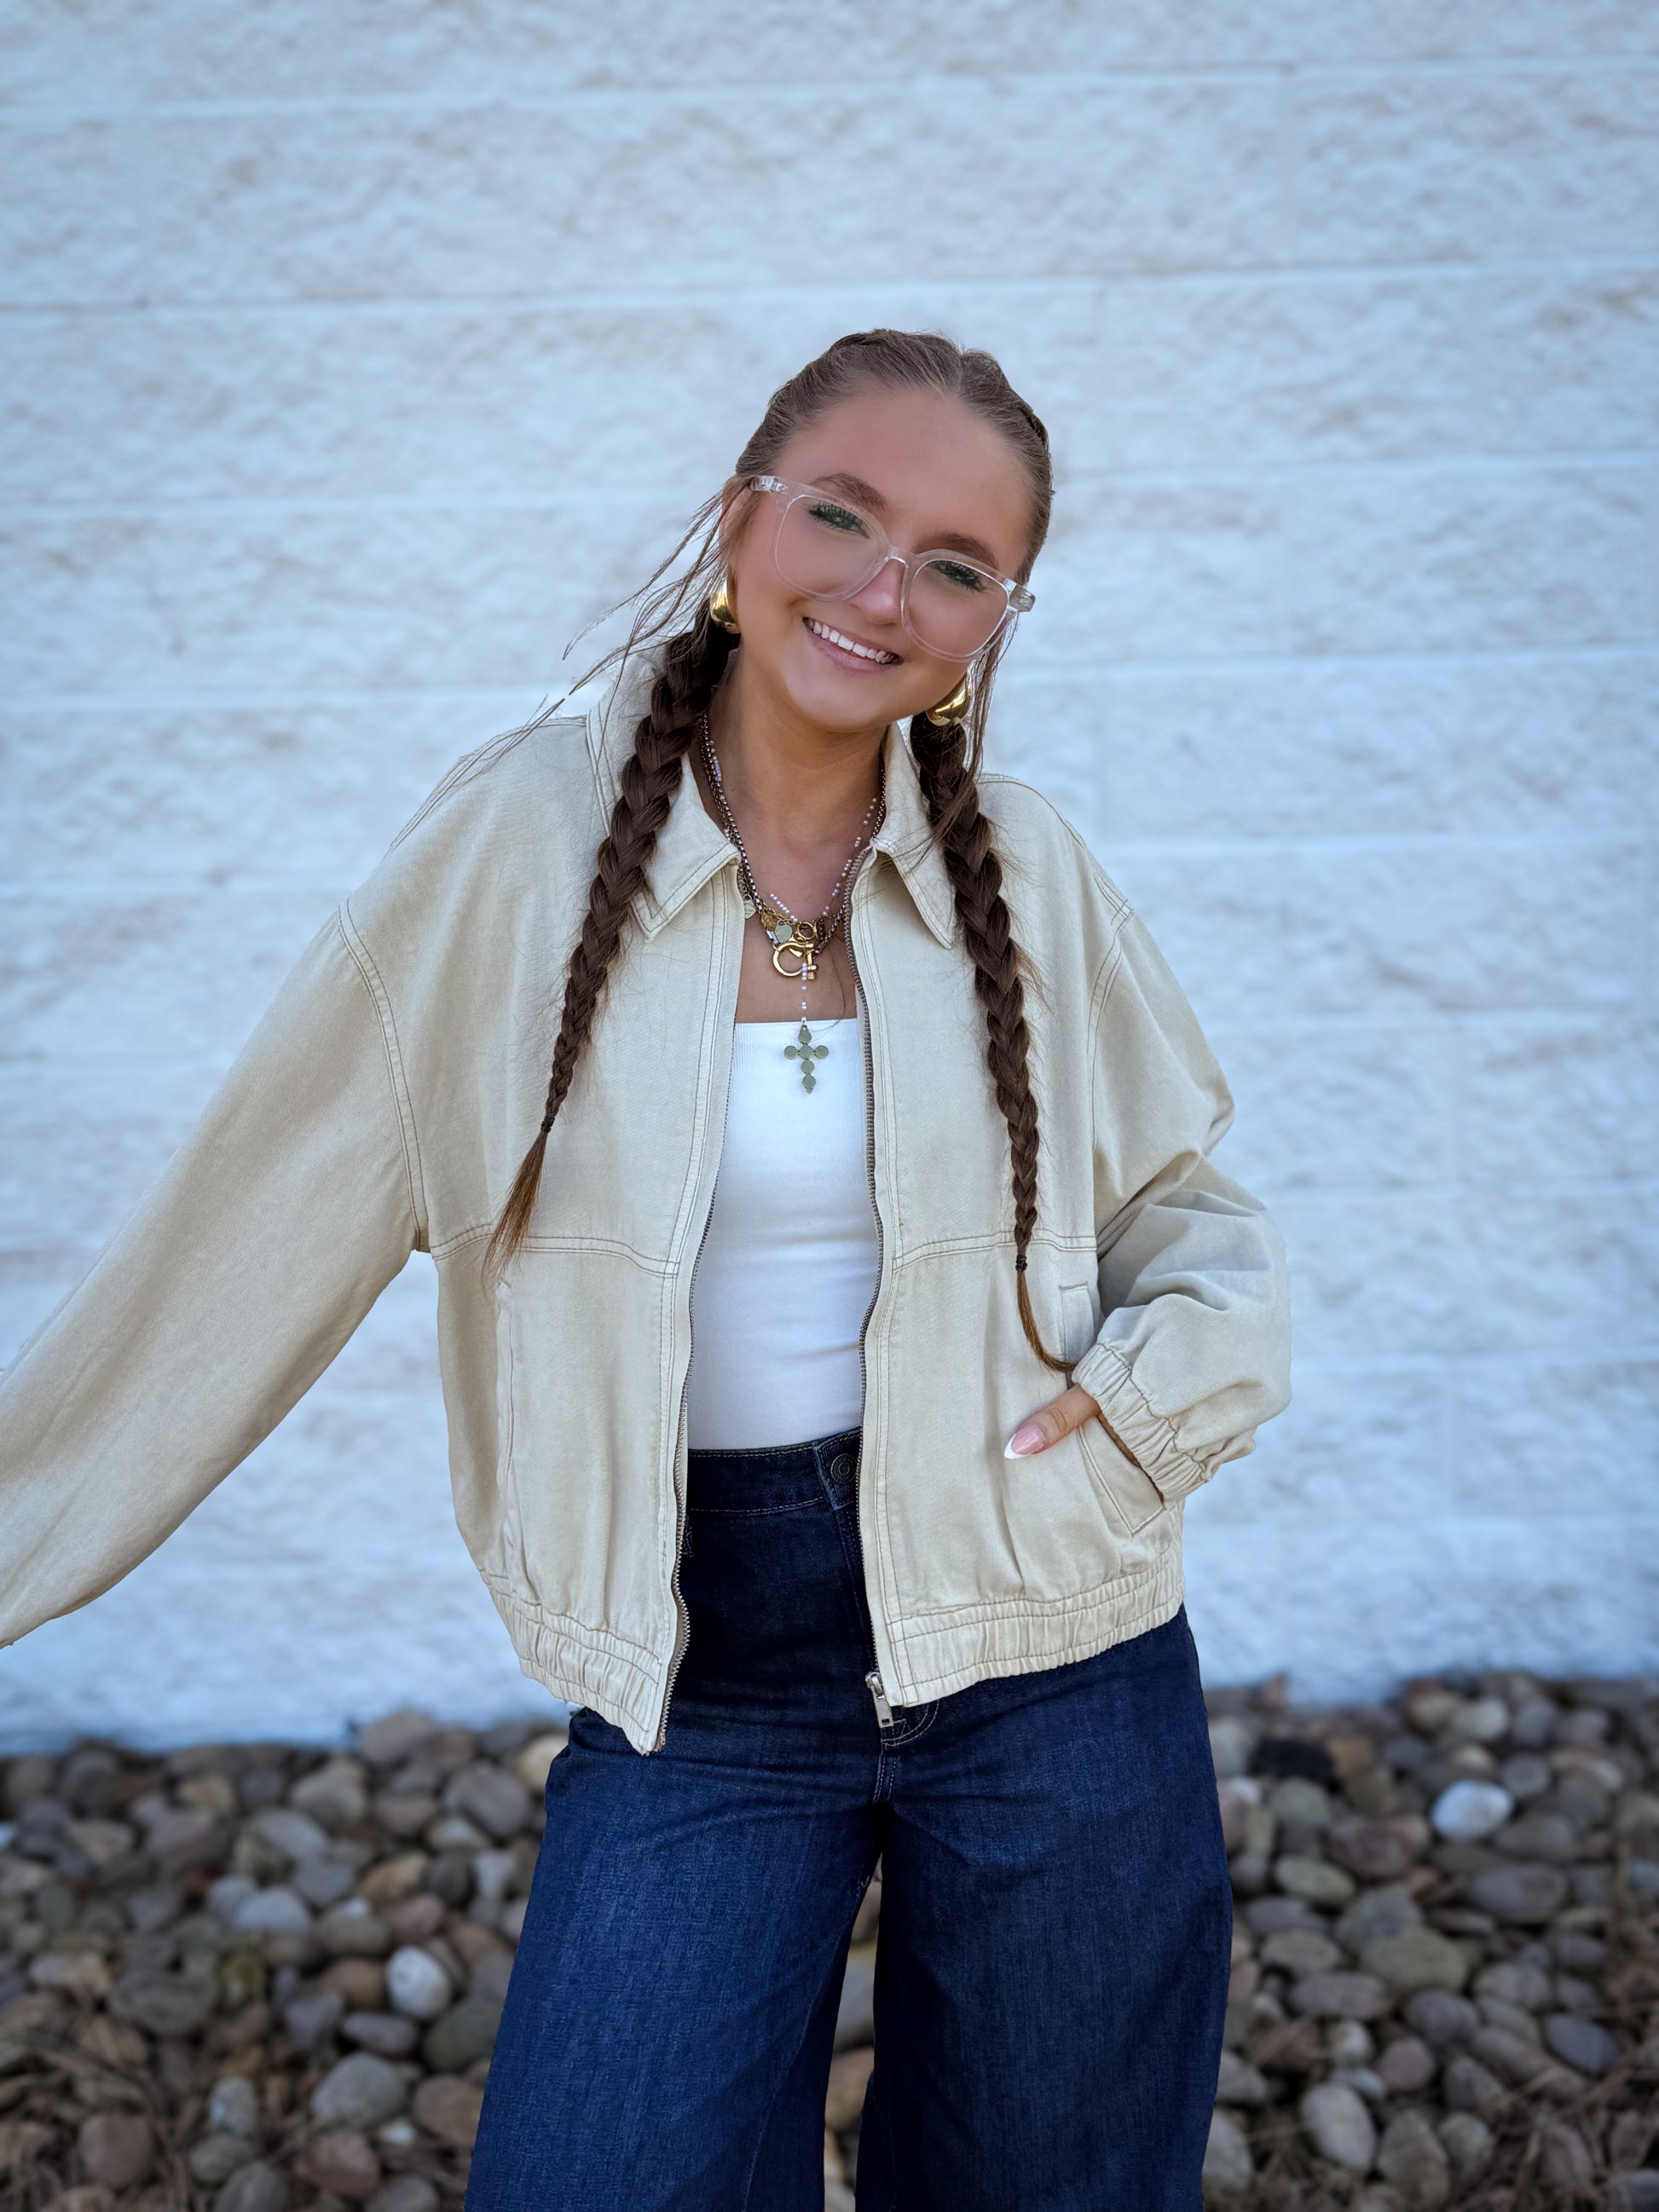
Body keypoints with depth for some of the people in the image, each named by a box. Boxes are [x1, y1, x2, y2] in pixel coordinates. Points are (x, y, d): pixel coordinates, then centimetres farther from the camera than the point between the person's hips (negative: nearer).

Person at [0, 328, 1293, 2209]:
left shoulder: (1027, 874, -3)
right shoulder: (517, 847, -9)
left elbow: (1184, 1209, 11)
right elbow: (250, 1250, -3)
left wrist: (1187, 1365, -10)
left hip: (1052, 1663, 2)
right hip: (702, 1681, -1)